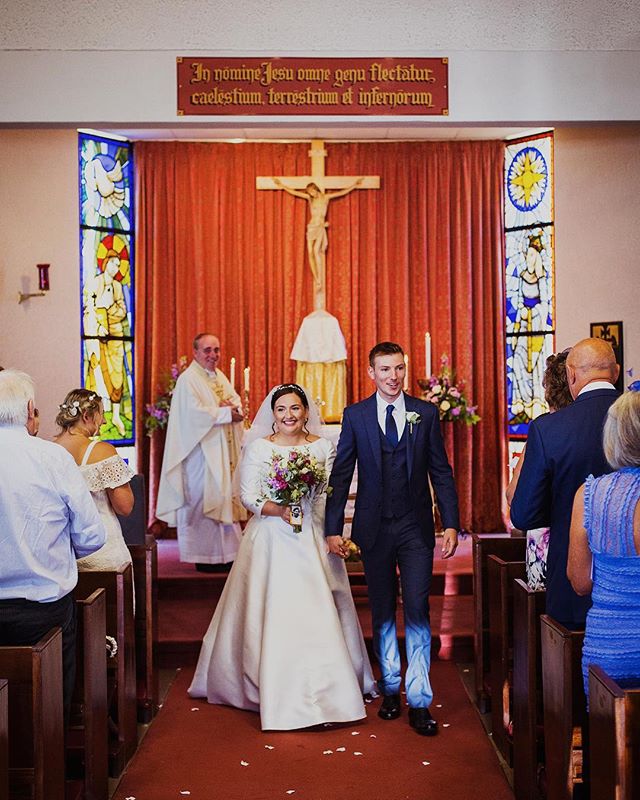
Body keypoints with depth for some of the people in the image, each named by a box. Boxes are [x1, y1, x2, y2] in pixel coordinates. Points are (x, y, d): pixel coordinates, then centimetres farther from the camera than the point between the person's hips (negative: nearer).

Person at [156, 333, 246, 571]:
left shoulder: (220, 377, 17)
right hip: (202, 452, -8)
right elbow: (195, 412, -20)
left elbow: (237, 401, 13)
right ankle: (204, 556, 2)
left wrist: (233, 407, -11)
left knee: (225, 498, 8)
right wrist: (226, 413, -13)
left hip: (224, 452, 8)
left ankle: (225, 553, 15)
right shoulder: (188, 379, -9)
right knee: (203, 500, -5)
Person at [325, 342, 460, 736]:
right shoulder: (355, 415, 2)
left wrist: (451, 523, -3)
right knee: (382, 612, 12)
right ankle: (390, 688, 29)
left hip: (416, 527, -1)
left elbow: (441, 472, 4)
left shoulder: (426, 413, 2)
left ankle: (420, 702, 5)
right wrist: (333, 529, -2)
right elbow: (341, 475, 2)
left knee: (417, 611, -4)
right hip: (374, 527, 1)